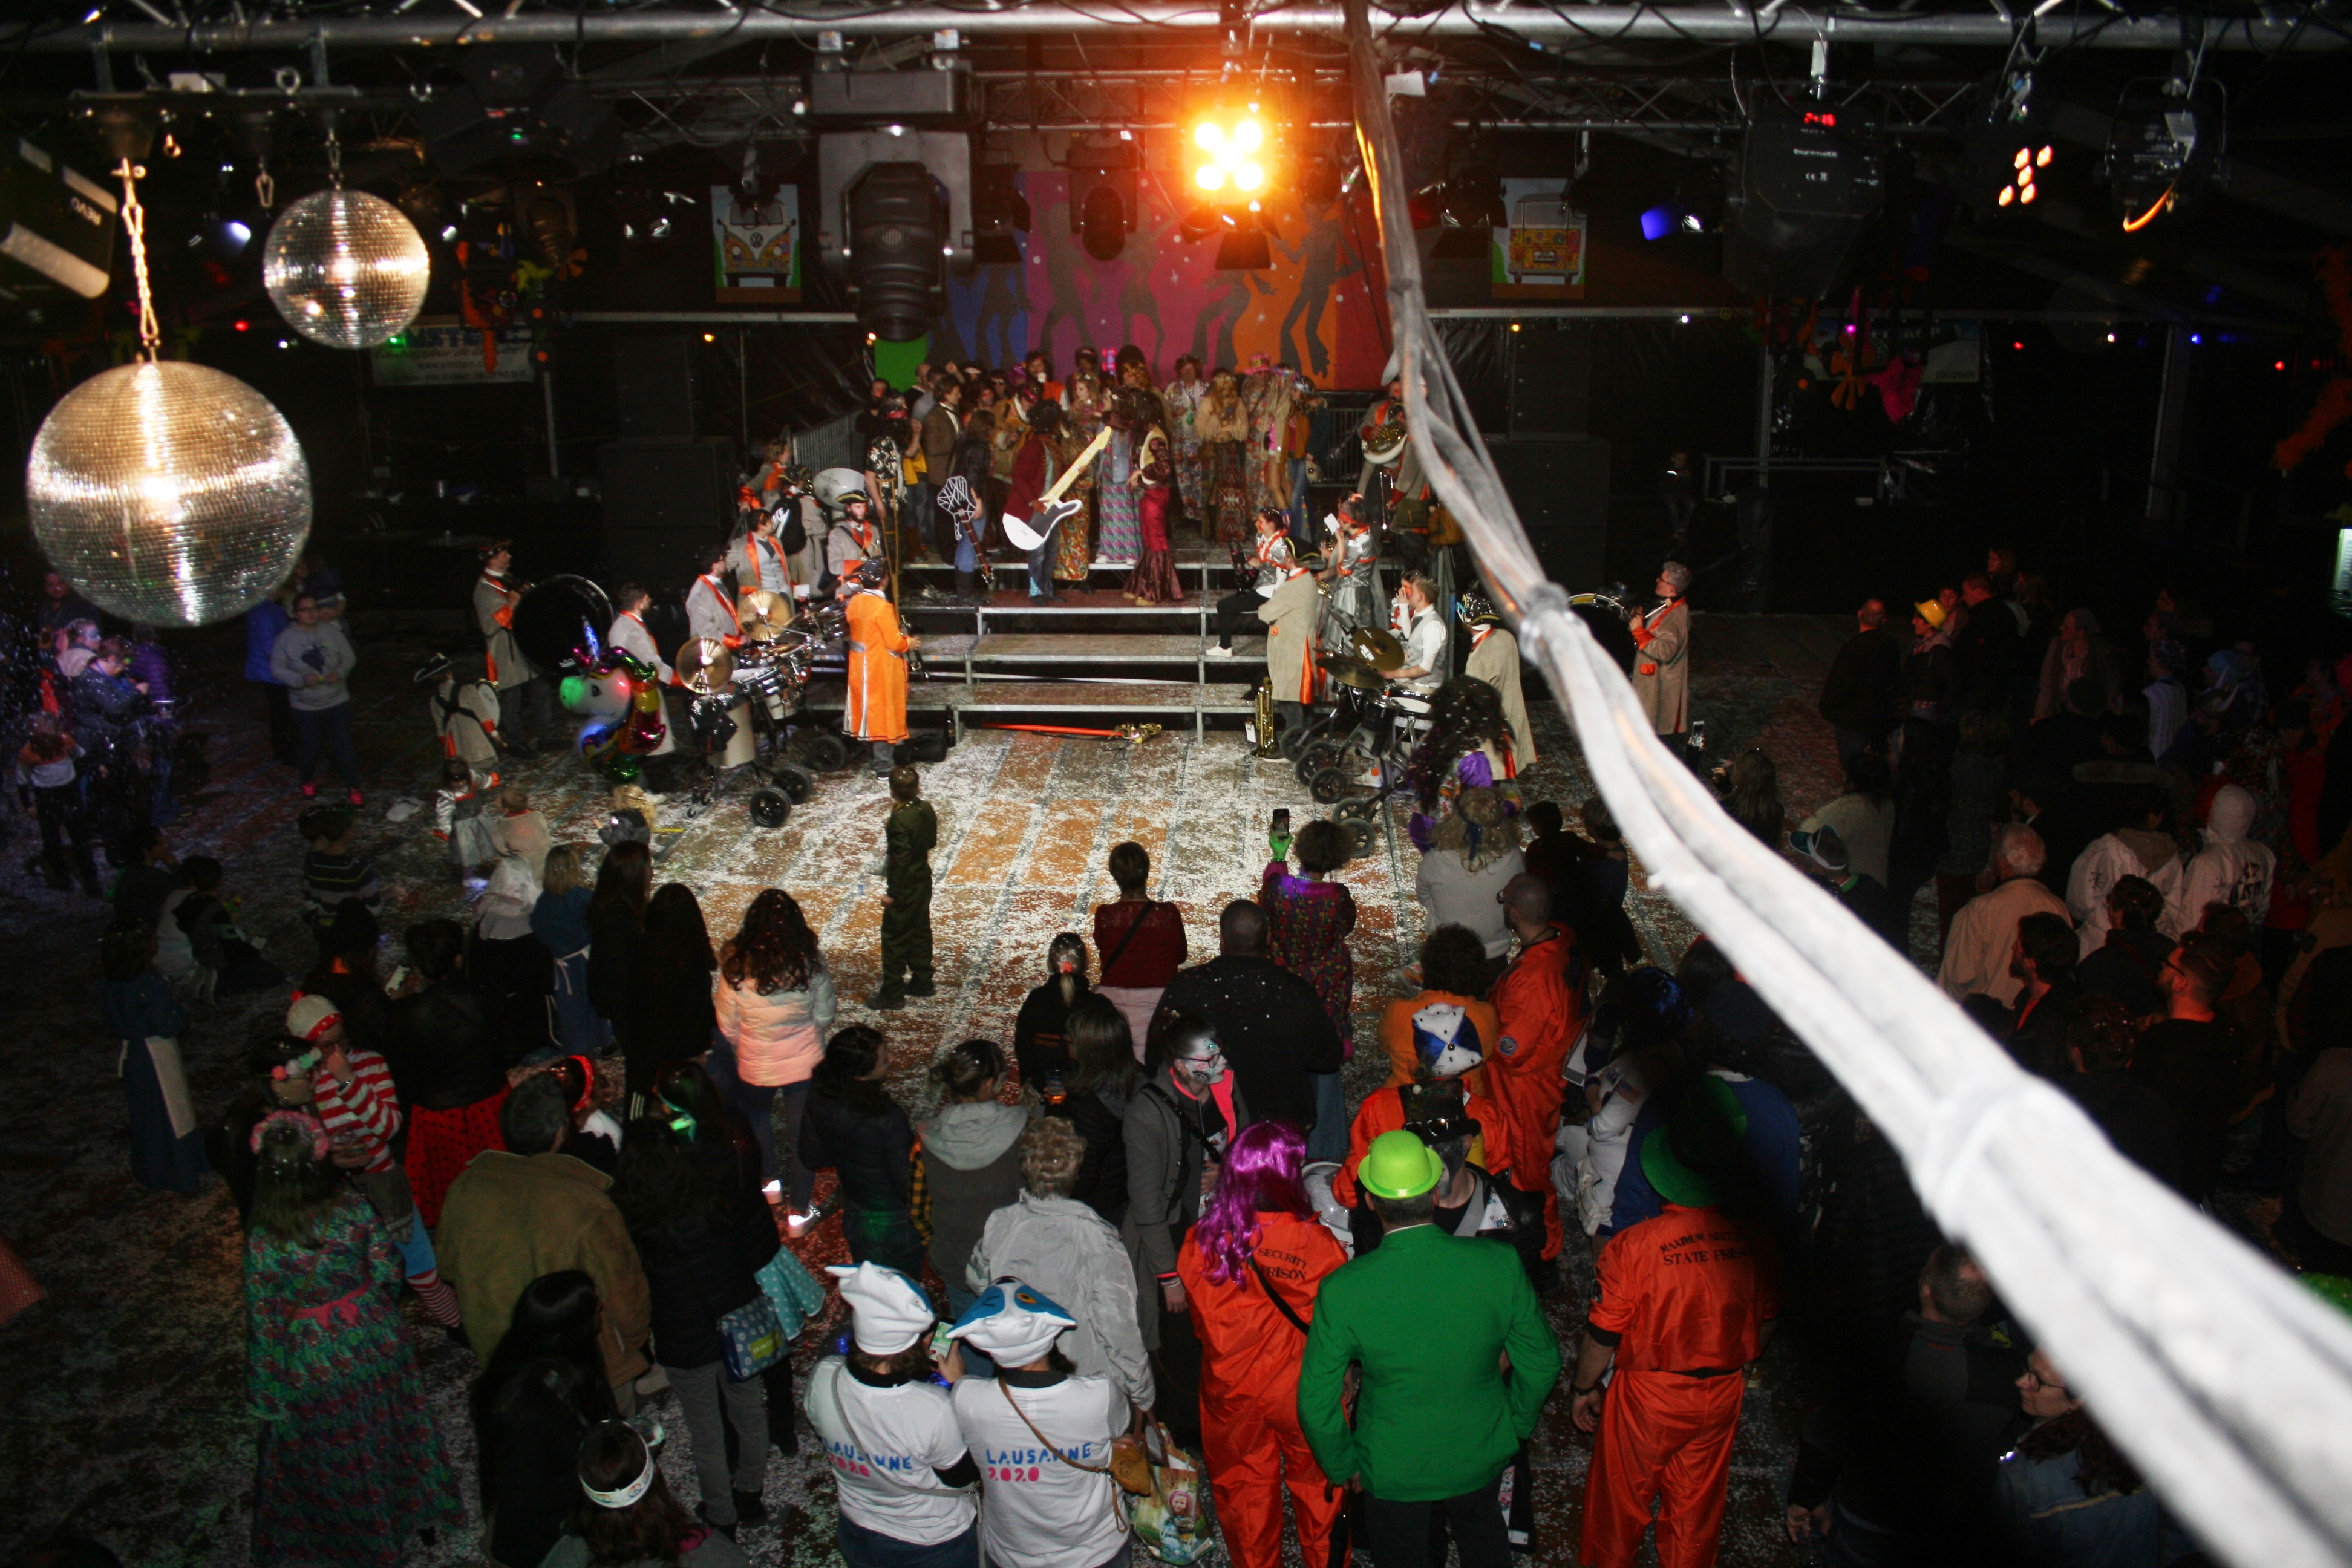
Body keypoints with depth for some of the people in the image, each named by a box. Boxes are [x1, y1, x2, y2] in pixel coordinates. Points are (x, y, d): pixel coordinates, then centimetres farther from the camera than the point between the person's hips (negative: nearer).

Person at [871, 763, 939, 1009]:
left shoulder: (900, 820, -27)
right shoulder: (926, 809, -5)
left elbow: (900, 860, -25)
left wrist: (891, 894, -15)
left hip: (904, 888, -8)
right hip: (923, 882, 8)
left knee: (894, 939, 4)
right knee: (920, 932, 21)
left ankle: (892, 994, 13)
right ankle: (922, 982, 35)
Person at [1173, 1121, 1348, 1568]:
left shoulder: (1202, 1242, -19)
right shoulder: (1318, 1244, -27)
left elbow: (1203, 1325, -2)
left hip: (1232, 1395, 2)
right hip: (1304, 1393, -2)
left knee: (1244, 1491, 24)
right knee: (1317, 1486, 23)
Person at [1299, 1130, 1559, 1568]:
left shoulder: (1342, 1290, -27)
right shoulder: (1500, 1264, -22)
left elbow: (1316, 1402, -17)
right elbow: (1542, 1363, -9)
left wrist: (1343, 1465, 2)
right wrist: (1515, 1425, 10)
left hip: (1393, 1472, -2)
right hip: (1480, 1459, 2)